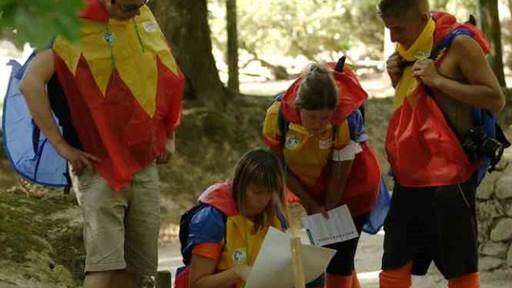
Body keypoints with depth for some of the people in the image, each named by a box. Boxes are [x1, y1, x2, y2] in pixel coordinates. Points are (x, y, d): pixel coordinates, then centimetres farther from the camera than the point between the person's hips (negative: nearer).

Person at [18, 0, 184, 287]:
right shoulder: (77, 26, -10)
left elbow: (169, 80, 26)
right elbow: (31, 83, -18)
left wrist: (169, 137, 17)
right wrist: (60, 145, -17)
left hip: (145, 165, 6)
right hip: (99, 167, -6)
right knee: (105, 265, -15)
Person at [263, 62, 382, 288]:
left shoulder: (347, 118, -34)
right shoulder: (277, 116, -27)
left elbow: (340, 173, -22)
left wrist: (328, 211, -15)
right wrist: (311, 206, -10)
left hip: (353, 185, -4)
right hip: (313, 188, 4)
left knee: (339, 258, -7)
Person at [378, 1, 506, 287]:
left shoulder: (458, 43, -10)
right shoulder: (409, 49, 12)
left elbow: (496, 100, -13)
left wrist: (437, 80, -18)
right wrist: (398, 78, 4)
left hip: (447, 179, -7)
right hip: (409, 177, 8)